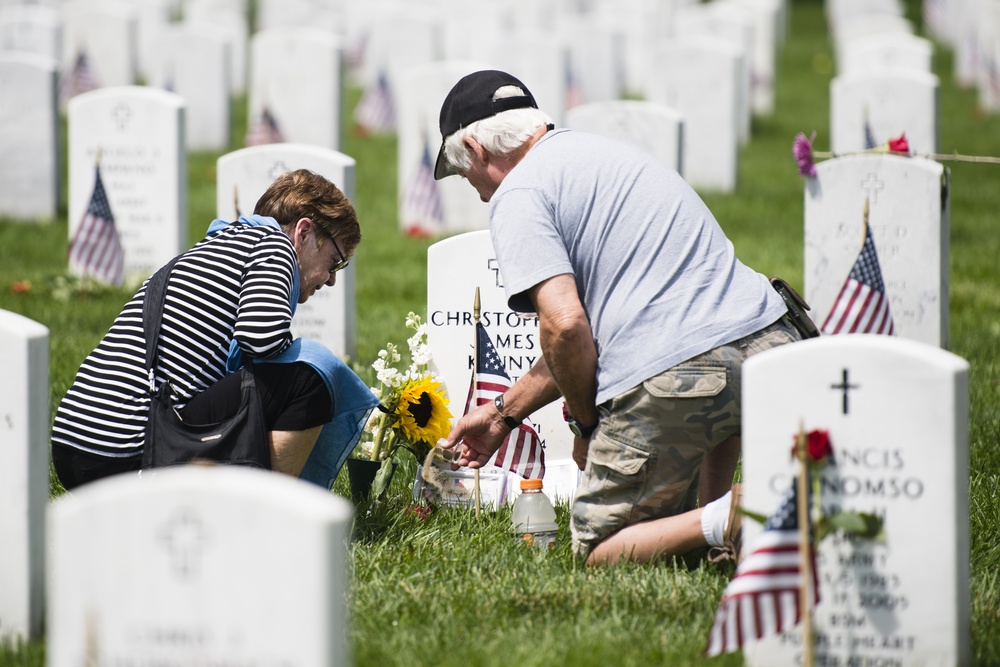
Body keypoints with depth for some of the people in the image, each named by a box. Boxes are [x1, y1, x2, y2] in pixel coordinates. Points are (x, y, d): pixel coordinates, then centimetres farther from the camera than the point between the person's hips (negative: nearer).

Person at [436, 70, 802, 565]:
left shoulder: (518, 195, 0)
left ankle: (721, 523, -14)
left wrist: (586, 422, 6)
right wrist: (505, 412, 38)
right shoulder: (607, 152, 28)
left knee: (597, 548, 12)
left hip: (672, 376, -7)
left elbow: (565, 325, -12)